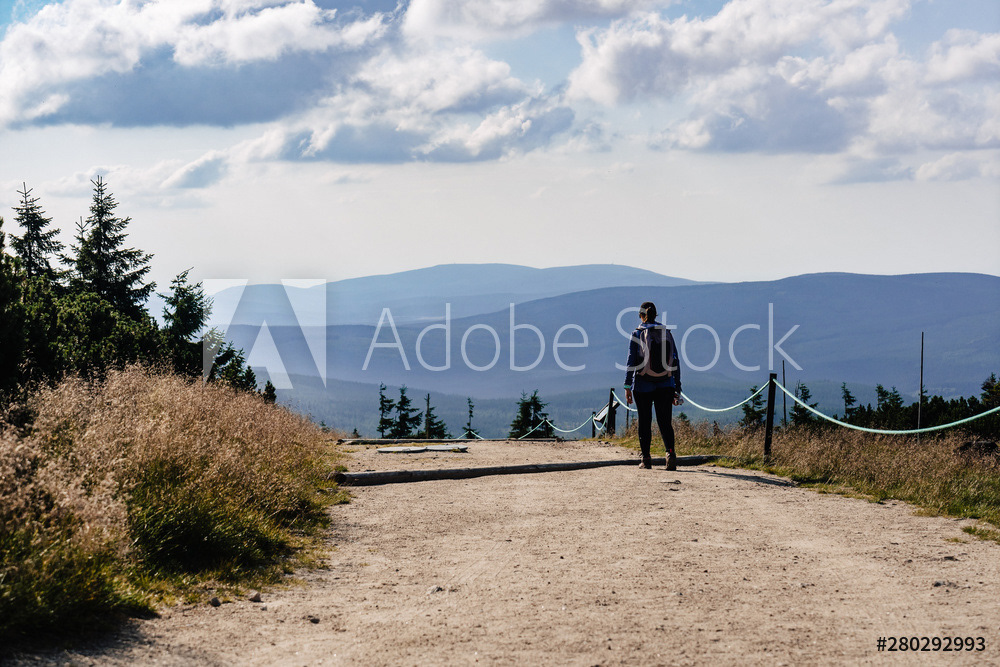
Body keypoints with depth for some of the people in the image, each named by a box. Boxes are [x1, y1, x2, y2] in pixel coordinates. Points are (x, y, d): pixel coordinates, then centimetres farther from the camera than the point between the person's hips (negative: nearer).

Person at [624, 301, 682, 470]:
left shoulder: (638, 333, -3)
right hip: (665, 386, 2)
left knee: (644, 423, 9)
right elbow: (675, 362, 7)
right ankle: (670, 452, -21)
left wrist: (627, 386, -7)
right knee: (665, 422, 2)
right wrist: (677, 389, 11)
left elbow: (631, 361, -8)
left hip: (643, 385, -2)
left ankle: (646, 459, 11)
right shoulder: (667, 333, 7)